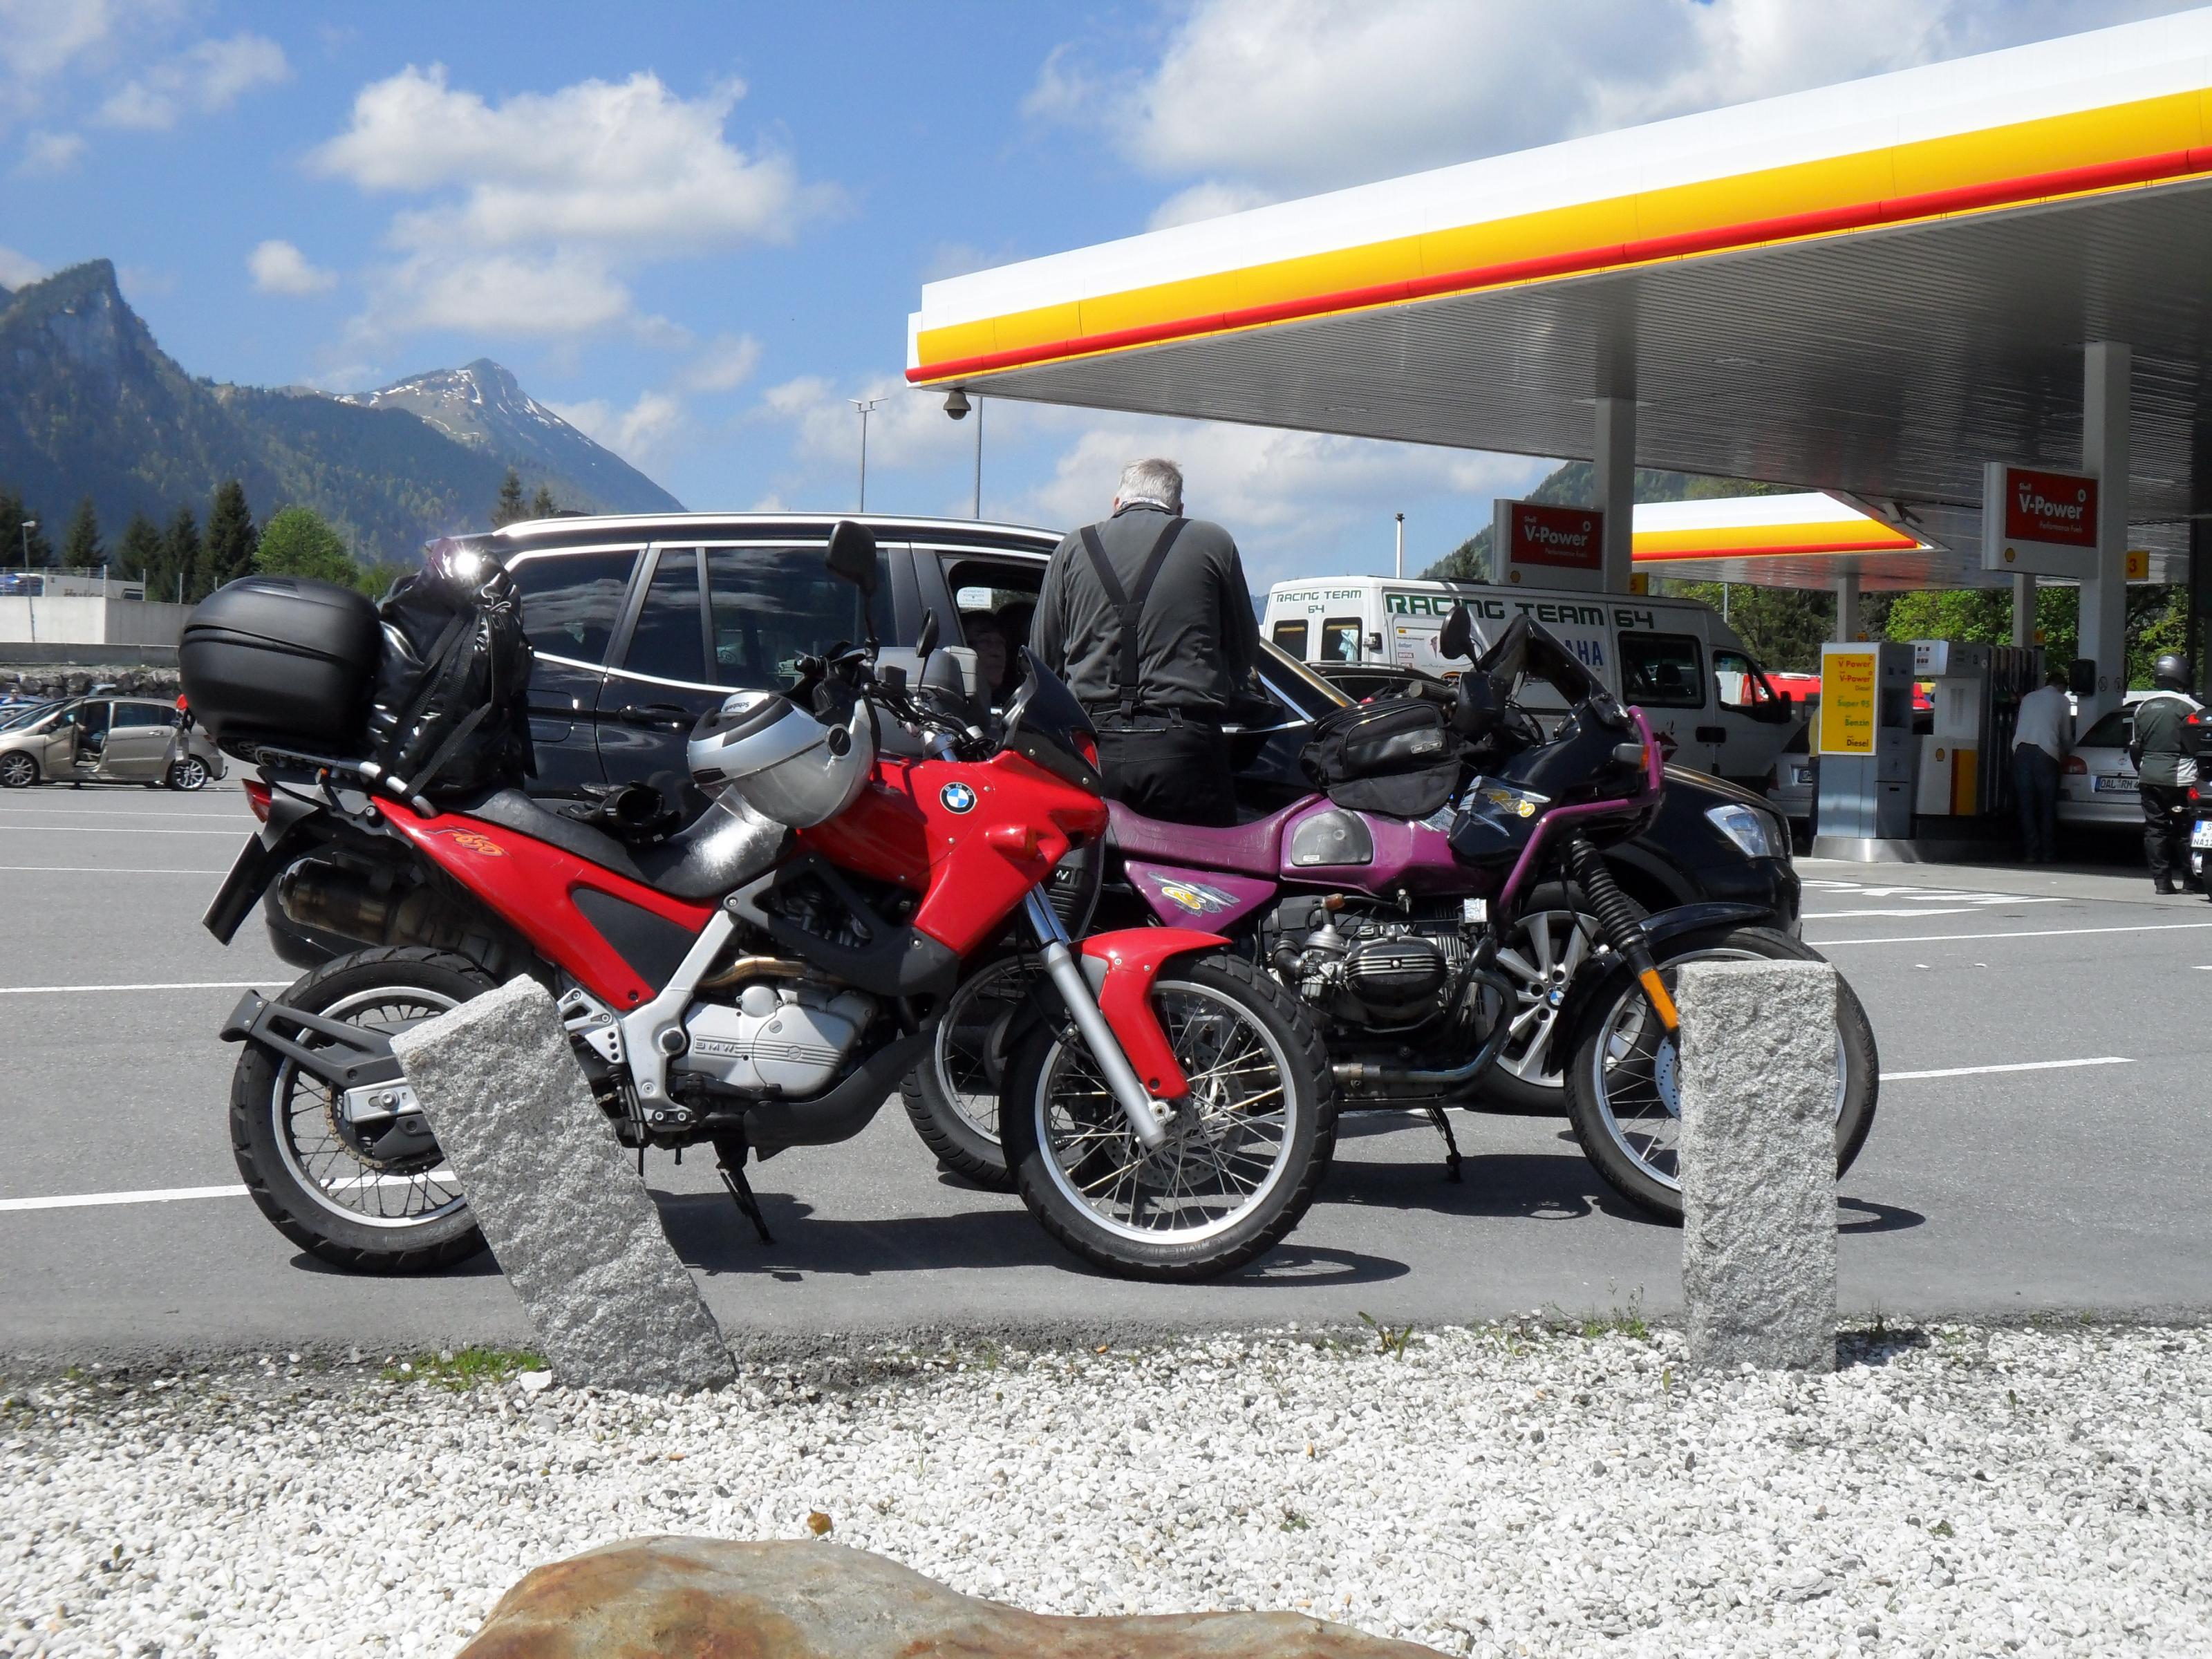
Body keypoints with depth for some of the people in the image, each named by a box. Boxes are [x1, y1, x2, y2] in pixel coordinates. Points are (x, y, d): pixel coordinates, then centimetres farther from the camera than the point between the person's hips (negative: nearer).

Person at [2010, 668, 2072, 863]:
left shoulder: (2028, 698, 23)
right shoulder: (2062, 701, 12)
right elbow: (2066, 736, 19)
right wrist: (2066, 753, 39)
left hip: (2021, 750, 3)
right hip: (2045, 752, -3)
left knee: (2026, 804, 4)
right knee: (2047, 805, 4)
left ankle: (2031, 851, -1)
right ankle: (2047, 853, 2)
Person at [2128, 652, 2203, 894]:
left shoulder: (2143, 707, 9)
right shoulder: (2189, 707, -8)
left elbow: (2135, 746, 14)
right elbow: (2198, 745, -9)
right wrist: (2201, 773, 3)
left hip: (2150, 775, 4)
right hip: (2180, 777, -4)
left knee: (2154, 827, 6)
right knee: (2184, 829, 4)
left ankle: (2161, 879, 4)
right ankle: (2188, 878, 8)